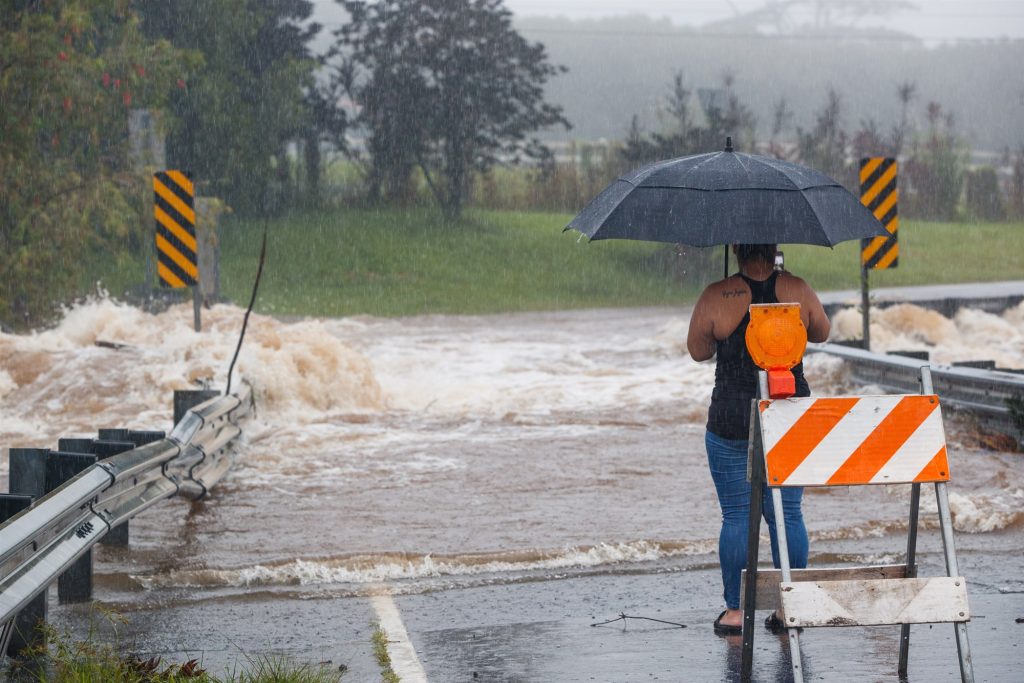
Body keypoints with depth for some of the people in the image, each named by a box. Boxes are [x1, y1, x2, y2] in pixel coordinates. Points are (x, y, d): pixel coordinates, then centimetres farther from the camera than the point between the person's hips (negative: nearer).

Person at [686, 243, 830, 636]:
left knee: (737, 517, 5)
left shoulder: (717, 297, -9)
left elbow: (697, 350, 5)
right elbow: (821, 333, 15)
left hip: (733, 418, -2)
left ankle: (735, 611, 7)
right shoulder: (797, 290, -3)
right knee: (788, 514, 9)